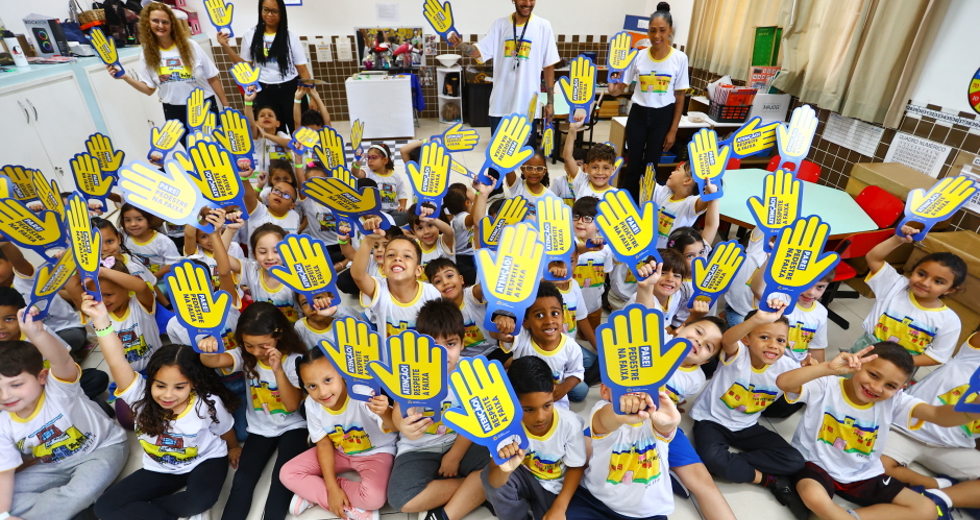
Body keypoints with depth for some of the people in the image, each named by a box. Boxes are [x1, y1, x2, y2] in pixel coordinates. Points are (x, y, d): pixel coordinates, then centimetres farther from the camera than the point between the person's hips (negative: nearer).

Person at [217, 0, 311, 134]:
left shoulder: (290, 36, -1)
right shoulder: (250, 35, 4)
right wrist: (226, 47, -3)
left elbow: (302, 69, -3)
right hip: (265, 93, 2)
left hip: (290, 90, -1)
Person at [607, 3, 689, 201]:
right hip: (638, 114, 1)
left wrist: (673, 130, -4)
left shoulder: (679, 58, -6)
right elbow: (621, 86, 1)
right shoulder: (638, 56, -4)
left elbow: (680, 97, -2)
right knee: (633, 165, 5)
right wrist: (613, 89, -24)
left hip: (663, 117, -1)